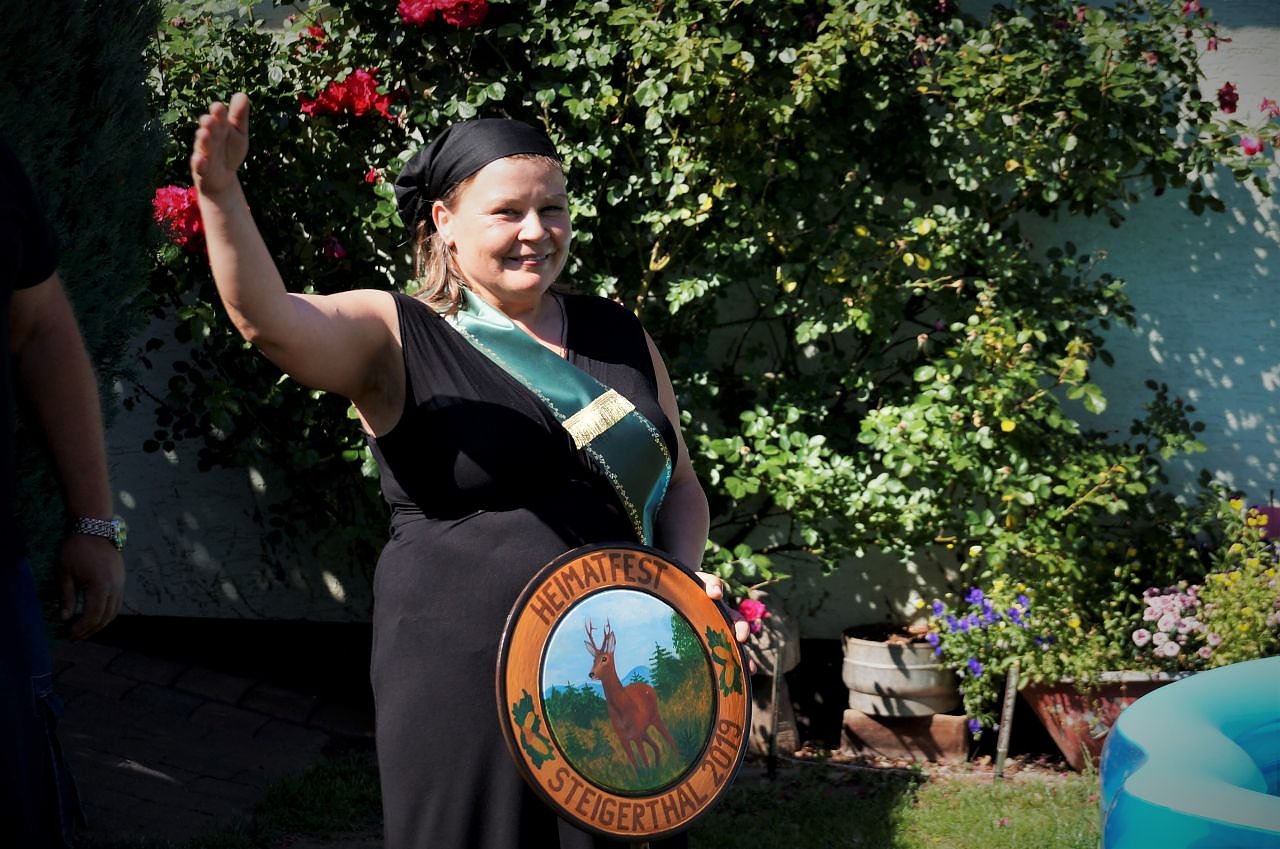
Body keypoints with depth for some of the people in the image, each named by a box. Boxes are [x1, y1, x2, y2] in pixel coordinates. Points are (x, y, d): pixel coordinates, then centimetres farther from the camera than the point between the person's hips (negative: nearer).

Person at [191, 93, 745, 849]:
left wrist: (683, 575, -1)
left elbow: (678, 483, 19)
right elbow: (267, 317, -22)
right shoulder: (395, 340, -3)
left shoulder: (619, 336, 11)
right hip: (463, 689, -4)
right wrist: (220, 193, -40)